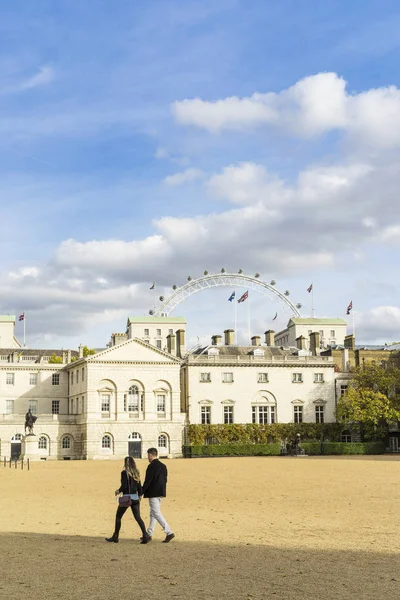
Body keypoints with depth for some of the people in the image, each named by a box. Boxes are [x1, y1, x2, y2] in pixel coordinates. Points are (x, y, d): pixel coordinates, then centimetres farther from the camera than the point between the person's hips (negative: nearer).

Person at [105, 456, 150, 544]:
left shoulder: (124, 473, -12)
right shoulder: (136, 473, 6)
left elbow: (124, 486, -18)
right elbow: (139, 486, 9)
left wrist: (119, 491, 0)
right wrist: (140, 495, 20)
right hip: (135, 498, 5)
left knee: (118, 517, 12)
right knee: (138, 517, 3)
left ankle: (115, 536, 19)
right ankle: (145, 535, -12)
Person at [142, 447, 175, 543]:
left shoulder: (151, 466, -15)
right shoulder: (163, 466, 11)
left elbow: (147, 481, -18)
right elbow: (165, 479, 14)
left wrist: (141, 493, -12)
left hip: (153, 494, -9)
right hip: (161, 493, 9)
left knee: (156, 514, -8)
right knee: (153, 513, 17)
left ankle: (169, 533, -16)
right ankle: (149, 534, 23)